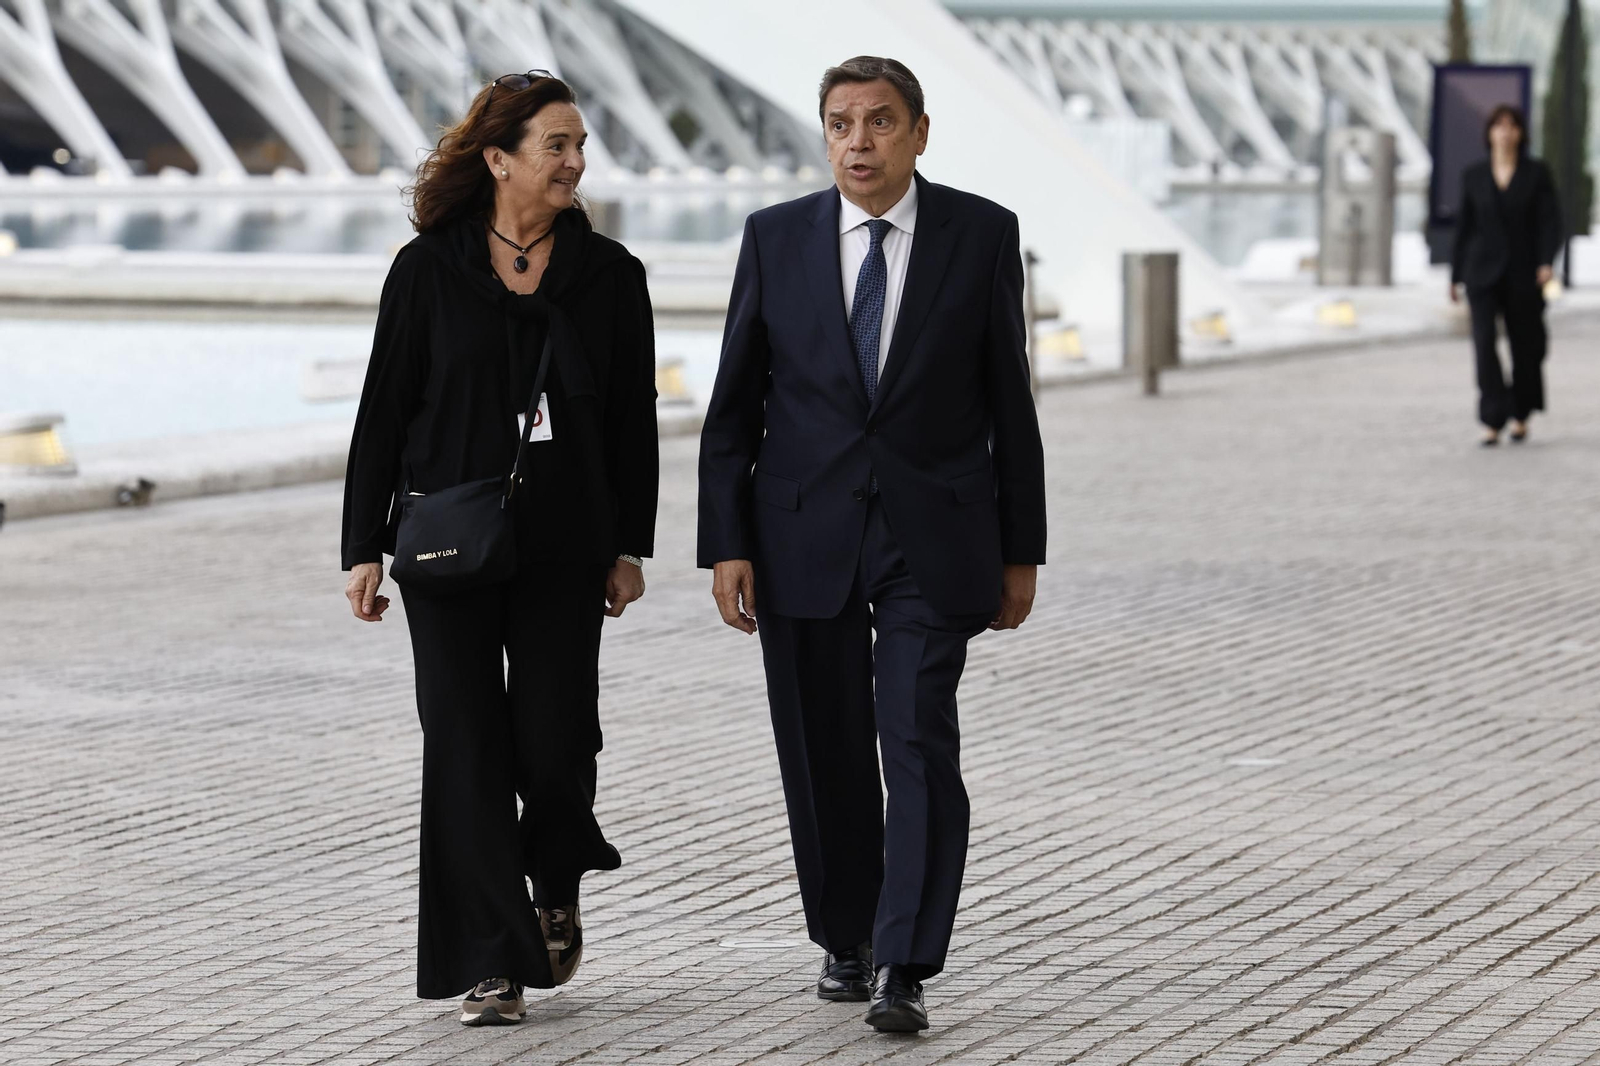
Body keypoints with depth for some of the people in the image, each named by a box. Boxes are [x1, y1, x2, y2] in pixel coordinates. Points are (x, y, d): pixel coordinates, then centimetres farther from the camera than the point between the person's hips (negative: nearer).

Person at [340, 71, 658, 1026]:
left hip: (565, 551, 1)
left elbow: (634, 420, 7)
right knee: (467, 744, -2)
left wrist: (630, 547, 3)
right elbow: (384, 412, 2)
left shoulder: (609, 275, 3)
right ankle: (493, 963, 3)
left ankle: (557, 888, 31)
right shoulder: (429, 270, 0)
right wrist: (365, 548, -2)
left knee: (555, 739, -1)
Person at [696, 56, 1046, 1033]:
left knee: (921, 746, -11)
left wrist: (1021, 550, 4)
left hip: (933, 539, -2)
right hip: (804, 538, 2)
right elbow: (734, 406, 4)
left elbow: (1011, 401, 4)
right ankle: (847, 941, 25)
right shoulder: (776, 239, 3)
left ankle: (905, 970, -12)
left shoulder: (982, 236, 0)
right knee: (826, 756, 8)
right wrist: (727, 545, -3)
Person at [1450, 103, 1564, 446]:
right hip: (1483, 272, 0)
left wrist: (1547, 262, -22)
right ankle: (1492, 421, -17)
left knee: (1525, 346, 9)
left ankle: (1520, 416, 31)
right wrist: (1455, 276, 10)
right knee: (1484, 342, -16)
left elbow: (1550, 221, -6)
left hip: (1523, 273, 0)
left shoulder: (1537, 173, 0)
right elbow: (1464, 226, 10)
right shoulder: (1474, 176, 4)